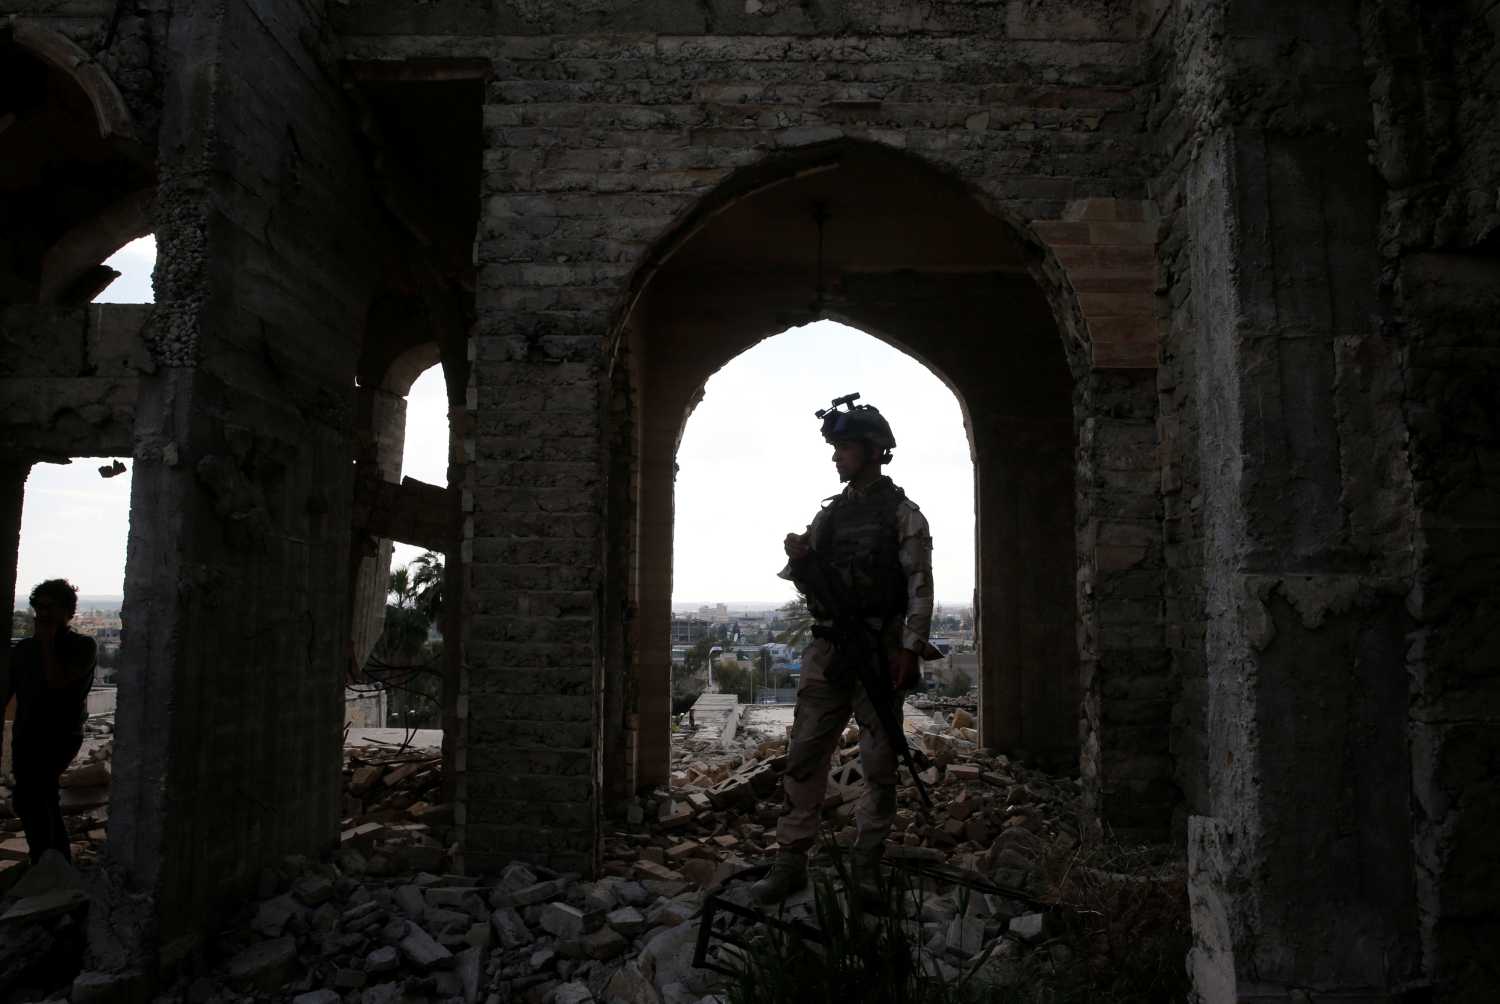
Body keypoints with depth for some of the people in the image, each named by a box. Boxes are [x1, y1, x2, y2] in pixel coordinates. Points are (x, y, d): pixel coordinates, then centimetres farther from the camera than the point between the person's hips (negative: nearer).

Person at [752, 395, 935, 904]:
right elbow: (808, 584, 17)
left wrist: (909, 650, -15)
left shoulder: (902, 513, -1)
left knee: (879, 762, 4)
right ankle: (791, 861, 8)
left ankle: (867, 864, 16)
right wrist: (798, 559, -5)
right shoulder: (830, 513, 14)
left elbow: (920, 586, -7)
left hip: (880, 651, -4)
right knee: (804, 756, 2)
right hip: (827, 651, 5)